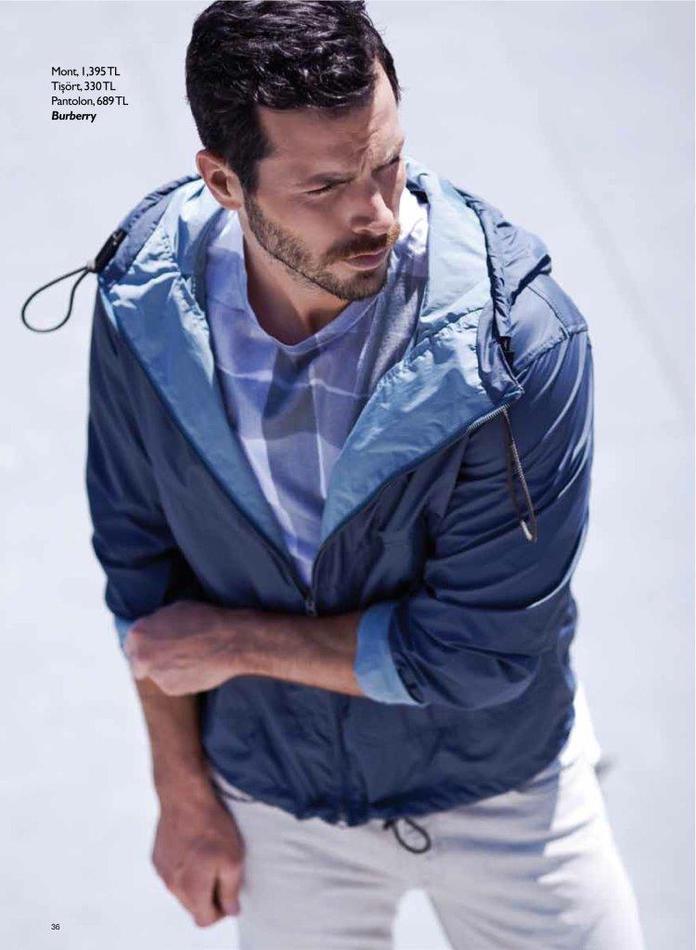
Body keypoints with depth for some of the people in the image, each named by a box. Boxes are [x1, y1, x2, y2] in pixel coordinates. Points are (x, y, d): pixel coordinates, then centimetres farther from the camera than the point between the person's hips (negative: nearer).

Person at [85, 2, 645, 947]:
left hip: (499, 792, -1)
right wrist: (184, 793, 0)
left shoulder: (522, 338, -30)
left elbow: (479, 647, -24)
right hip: (278, 798, 2)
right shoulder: (145, 306, -19)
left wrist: (239, 640, -18)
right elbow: (140, 553, -6)